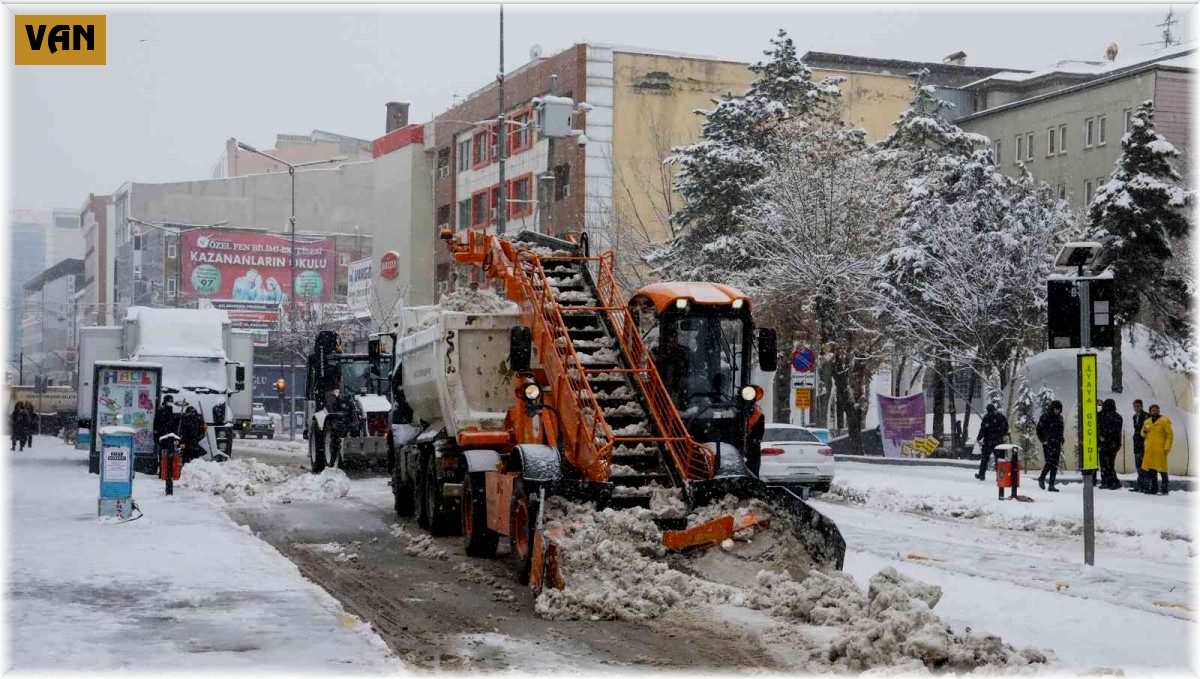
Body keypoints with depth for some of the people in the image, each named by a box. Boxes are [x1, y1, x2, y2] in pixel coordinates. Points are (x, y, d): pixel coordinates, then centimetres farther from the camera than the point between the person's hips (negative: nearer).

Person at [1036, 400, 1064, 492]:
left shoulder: (1059, 418, 15)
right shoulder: (1045, 416, -4)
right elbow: (1039, 429, -3)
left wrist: (1061, 443, 17)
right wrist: (1043, 440, -9)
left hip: (1056, 444, 6)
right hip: (1047, 444, -6)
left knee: (1055, 465, 1)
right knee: (1050, 462, -14)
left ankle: (1051, 485, 5)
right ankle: (1042, 478, 11)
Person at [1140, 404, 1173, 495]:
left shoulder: (1164, 421, -2)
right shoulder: (1147, 422, 16)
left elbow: (1170, 435, -6)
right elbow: (1143, 435, 26)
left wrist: (1167, 447, -14)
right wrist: (1144, 431, 2)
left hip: (1160, 450, -6)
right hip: (1149, 450, 6)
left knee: (1162, 470, -7)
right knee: (1151, 470, 7)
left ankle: (1164, 489, -3)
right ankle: (1153, 488, 15)